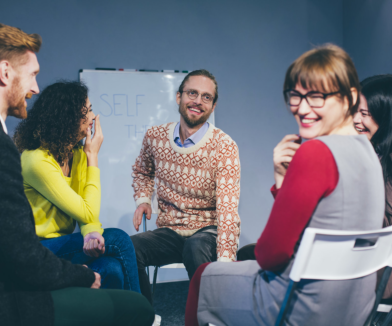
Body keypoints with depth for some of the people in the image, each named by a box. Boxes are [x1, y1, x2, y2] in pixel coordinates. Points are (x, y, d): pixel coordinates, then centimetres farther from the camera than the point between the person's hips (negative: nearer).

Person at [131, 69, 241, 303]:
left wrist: (225, 260, -35)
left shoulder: (224, 146, -13)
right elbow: (142, 171, 24)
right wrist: (143, 199, 3)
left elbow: (227, 207, -23)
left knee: (196, 247, -37)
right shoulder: (155, 136, 1)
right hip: (169, 233, 4)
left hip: (208, 232, -3)